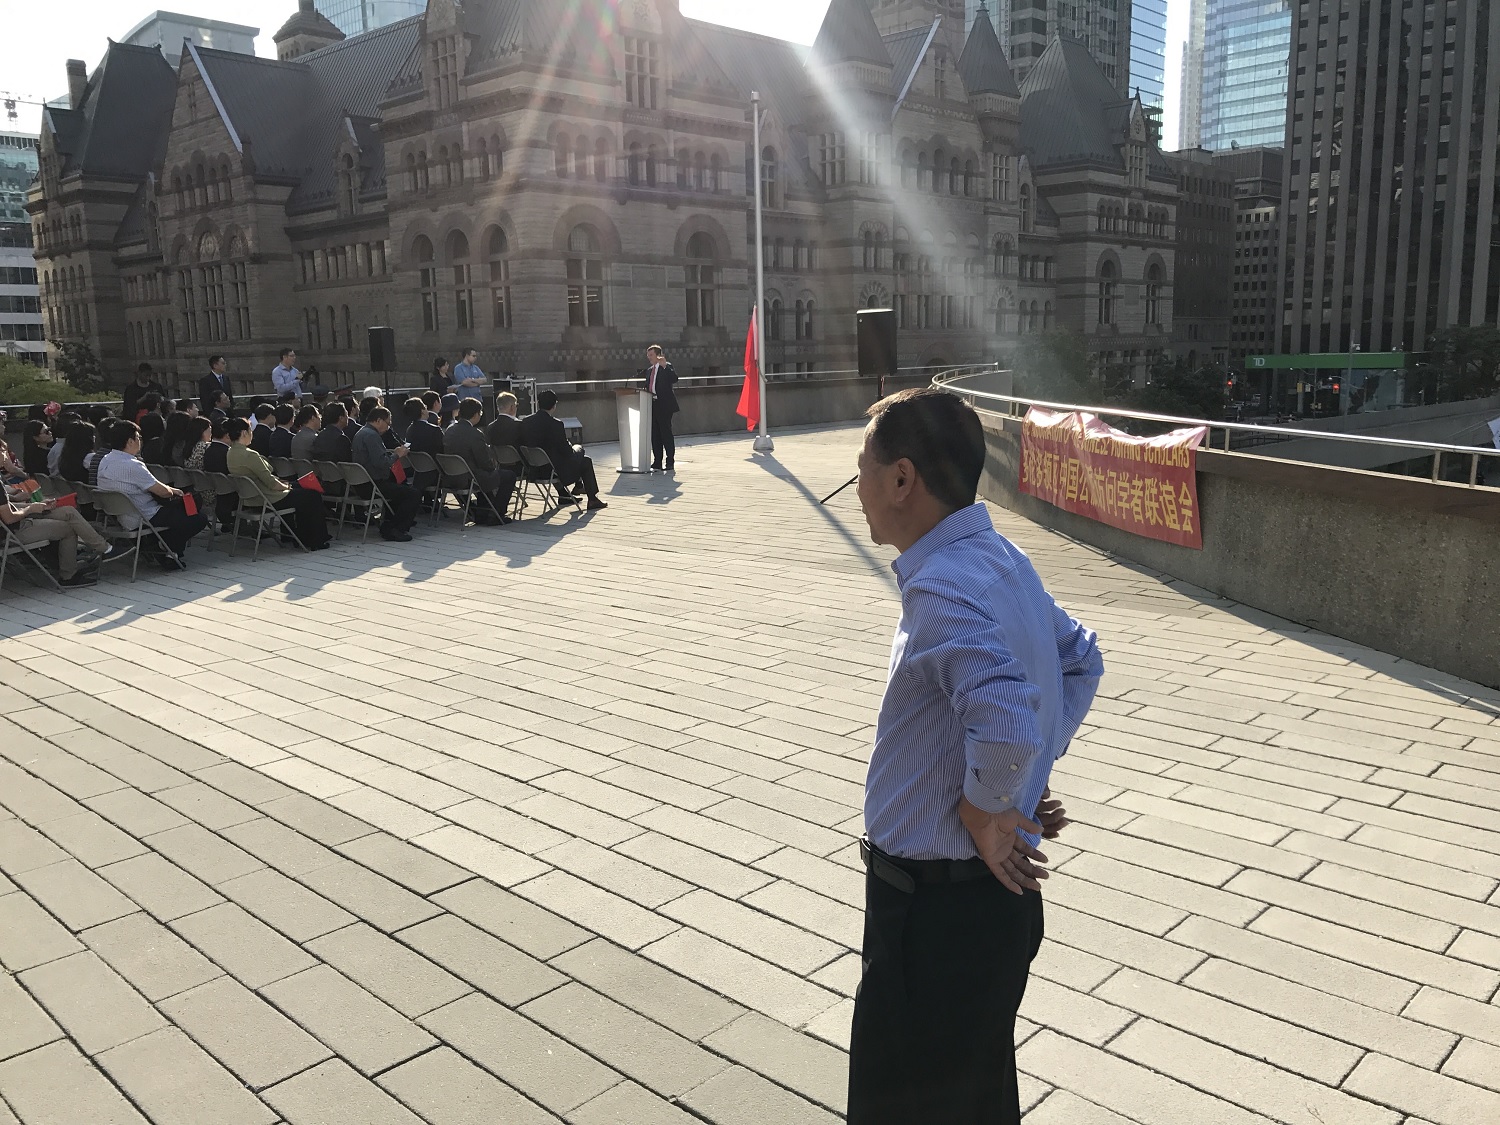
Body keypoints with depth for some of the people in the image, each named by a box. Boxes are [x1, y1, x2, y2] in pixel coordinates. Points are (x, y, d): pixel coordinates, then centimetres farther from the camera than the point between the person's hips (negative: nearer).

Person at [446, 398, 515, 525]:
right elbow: (487, 464, -19)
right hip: (472, 480, -9)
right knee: (509, 476, 7)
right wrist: (495, 467, 5)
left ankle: (481, 514, 35)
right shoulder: (474, 434, -23)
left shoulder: (448, 431, 2)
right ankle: (495, 516, 10)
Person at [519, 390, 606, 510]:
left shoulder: (525, 422, -5)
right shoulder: (555, 424, -22)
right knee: (586, 461, 15)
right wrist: (573, 448, 8)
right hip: (553, 470, -6)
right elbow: (567, 451, -17)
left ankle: (563, 495, 41)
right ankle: (592, 500, 23)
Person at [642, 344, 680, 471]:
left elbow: (674, 379, -21)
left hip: (664, 405, -8)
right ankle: (657, 462, 14)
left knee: (666, 433, -6)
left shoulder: (666, 367, -3)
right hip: (653, 405, 8)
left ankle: (670, 463, -2)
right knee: (655, 434, 8)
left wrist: (665, 365, -25)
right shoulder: (649, 370, 19)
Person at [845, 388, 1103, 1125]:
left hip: (937, 911, -9)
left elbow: (1007, 724, -40)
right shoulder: (1000, 561, 3)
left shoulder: (940, 590, -26)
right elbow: (1082, 661, 17)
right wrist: (1027, 784, 12)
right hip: (993, 895, 9)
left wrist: (983, 810, -21)